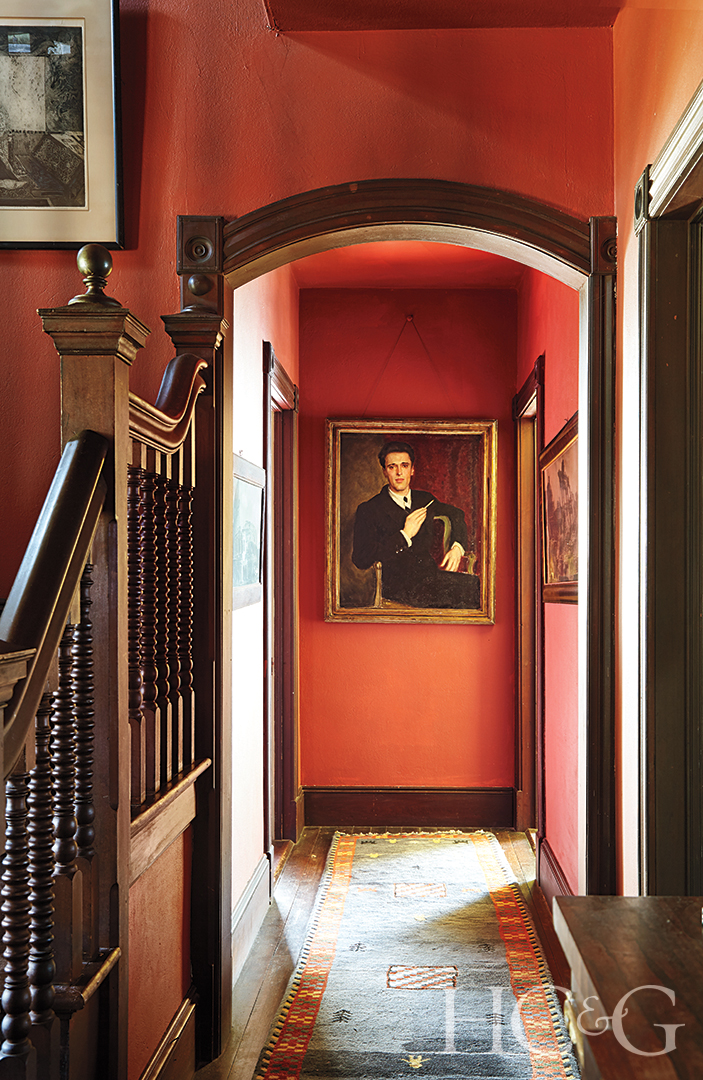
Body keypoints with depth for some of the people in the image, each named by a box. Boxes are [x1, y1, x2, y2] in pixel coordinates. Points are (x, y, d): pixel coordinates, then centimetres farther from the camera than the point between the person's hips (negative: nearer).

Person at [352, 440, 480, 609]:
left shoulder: (425, 499, 18)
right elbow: (361, 560, -9)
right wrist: (404, 536, -10)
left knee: (480, 584, -22)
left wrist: (457, 547, 14)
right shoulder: (368, 510, 1)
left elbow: (456, 513, 35)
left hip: (431, 574, 6)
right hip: (399, 584, -6)